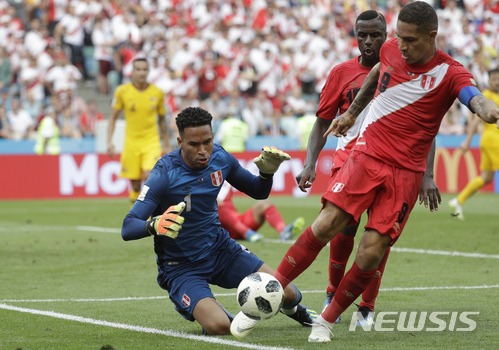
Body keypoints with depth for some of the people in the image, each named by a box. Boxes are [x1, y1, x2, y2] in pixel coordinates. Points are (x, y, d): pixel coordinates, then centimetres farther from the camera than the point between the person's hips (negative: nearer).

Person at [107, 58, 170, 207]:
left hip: (152, 142, 0)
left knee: (149, 176, -21)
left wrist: (167, 145, 16)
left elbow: (162, 119, 13)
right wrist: (109, 142, -5)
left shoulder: (157, 93, 1)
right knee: (135, 185, 2)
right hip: (131, 143, 0)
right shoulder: (122, 91, -2)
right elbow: (113, 117, 5)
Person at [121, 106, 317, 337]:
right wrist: (155, 225, -50)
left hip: (219, 248, 5)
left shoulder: (220, 158, -6)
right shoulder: (164, 174, -24)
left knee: (287, 294, -5)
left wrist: (268, 171, -12)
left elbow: (258, 192, 11)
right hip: (181, 266, -5)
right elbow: (127, 228, -28)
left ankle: (294, 308, 34)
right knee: (219, 327, -29)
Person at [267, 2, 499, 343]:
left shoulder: (449, 73, -10)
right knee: (326, 226, -15)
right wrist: (352, 113, 36)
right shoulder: (391, 50, 3)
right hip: (366, 155, 2)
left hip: (406, 172, -2)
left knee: (371, 253, -11)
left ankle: (327, 321, 6)